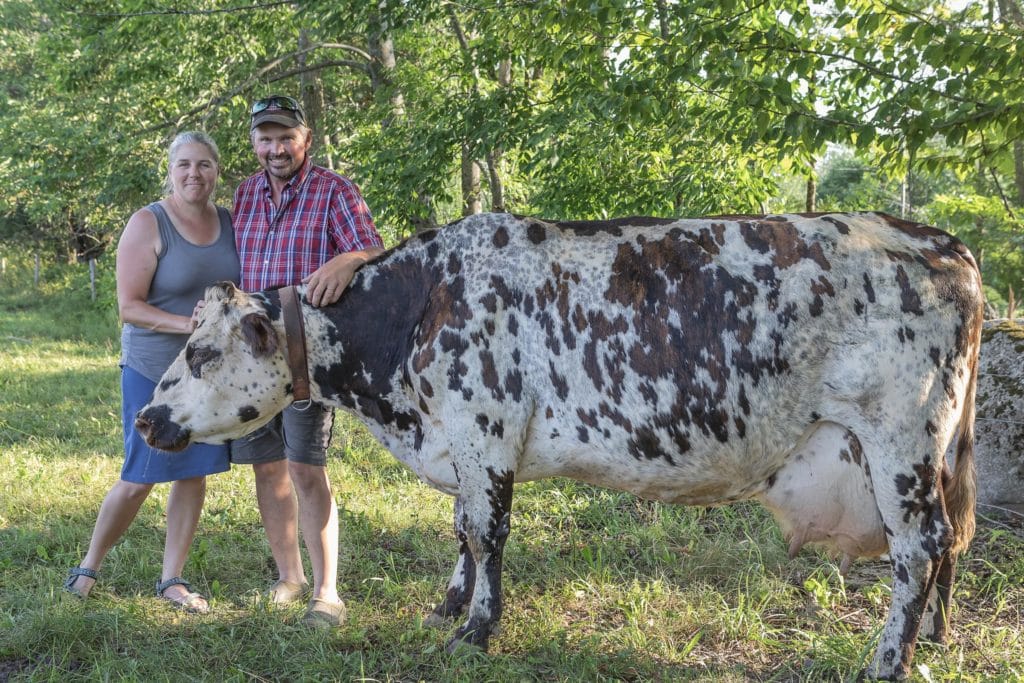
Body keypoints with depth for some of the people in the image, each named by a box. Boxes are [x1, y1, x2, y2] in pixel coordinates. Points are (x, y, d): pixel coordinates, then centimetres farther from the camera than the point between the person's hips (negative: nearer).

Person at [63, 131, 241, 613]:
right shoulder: (148, 224, -11)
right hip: (153, 371, -5)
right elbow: (128, 307, -15)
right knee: (139, 480, 0)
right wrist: (186, 324, -26)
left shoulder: (230, 222, 5)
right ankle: (89, 567, 21)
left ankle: (171, 579, 20)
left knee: (194, 475, 8)